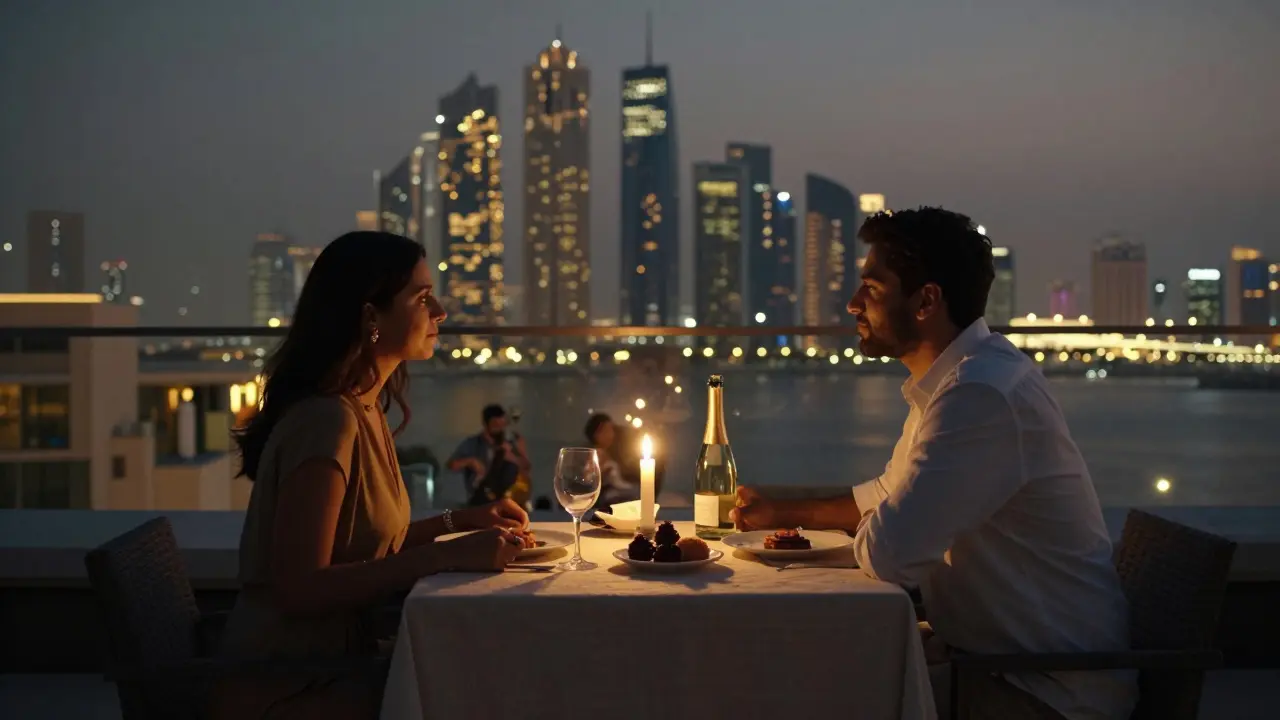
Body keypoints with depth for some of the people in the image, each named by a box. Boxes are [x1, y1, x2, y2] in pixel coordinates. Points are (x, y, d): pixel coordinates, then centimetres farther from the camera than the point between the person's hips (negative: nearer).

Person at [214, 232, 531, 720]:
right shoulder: (325, 422, -21)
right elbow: (301, 589, -24)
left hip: (335, 665, 8)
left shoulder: (363, 411, 8)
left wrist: (459, 522, 4)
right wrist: (448, 556, -25)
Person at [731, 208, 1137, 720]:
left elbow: (888, 553, -29)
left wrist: (861, 531, -6)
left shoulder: (981, 394, -27)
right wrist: (782, 512, 9)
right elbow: (889, 496, 20)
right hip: (1005, 653, 9)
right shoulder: (960, 376, 8)